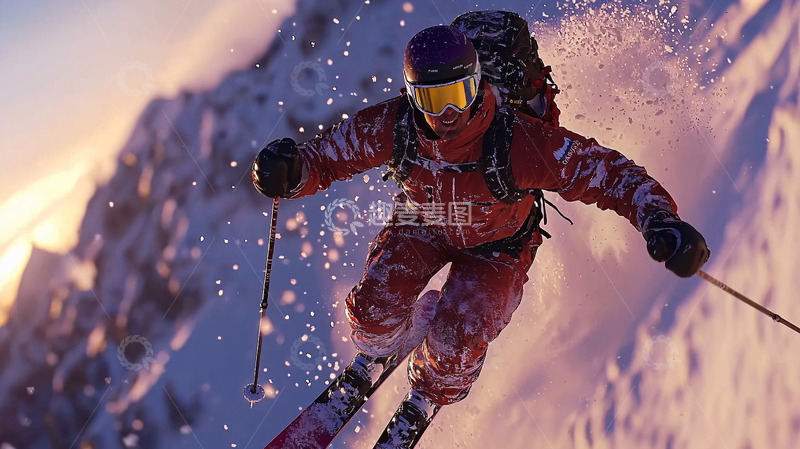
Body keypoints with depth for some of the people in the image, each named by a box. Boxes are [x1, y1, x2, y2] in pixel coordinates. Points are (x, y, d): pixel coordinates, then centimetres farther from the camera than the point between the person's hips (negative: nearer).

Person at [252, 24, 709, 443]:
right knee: (375, 309, -20)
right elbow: (325, 156, -17)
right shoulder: (390, 128, -31)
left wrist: (660, 220, -51)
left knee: (457, 344, -21)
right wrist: (290, 172, -41)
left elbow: (609, 172, -35)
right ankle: (375, 354, 23)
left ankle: (431, 394, 20)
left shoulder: (518, 142, -40)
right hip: (422, 225, 2)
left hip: (496, 242, -2)